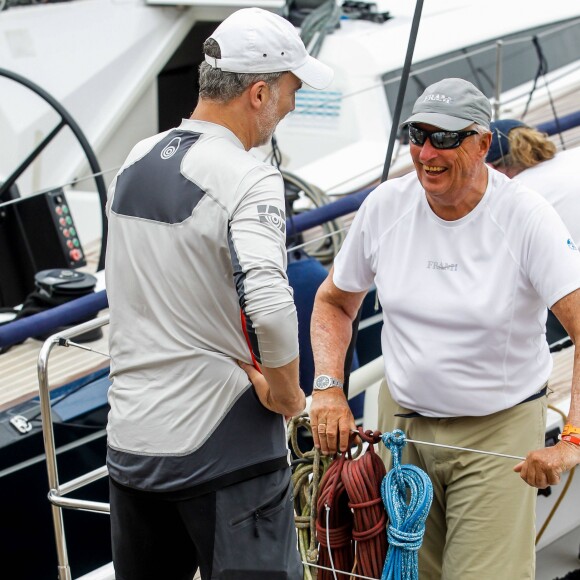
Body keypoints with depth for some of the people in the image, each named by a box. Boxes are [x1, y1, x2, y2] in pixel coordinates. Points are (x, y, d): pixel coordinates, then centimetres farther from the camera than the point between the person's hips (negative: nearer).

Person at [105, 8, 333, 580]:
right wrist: (286, 393, -14)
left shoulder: (134, 162, 8)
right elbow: (269, 306, -32)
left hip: (129, 440, 8)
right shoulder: (247, 178, -16)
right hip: (219, 446, -7)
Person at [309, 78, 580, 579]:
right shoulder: (386, 205, -4)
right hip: (402, 418, 4)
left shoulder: (526, 218, -16)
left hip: (499, 429, -3)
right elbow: (334, 302, 11)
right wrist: (329, 390, -5)